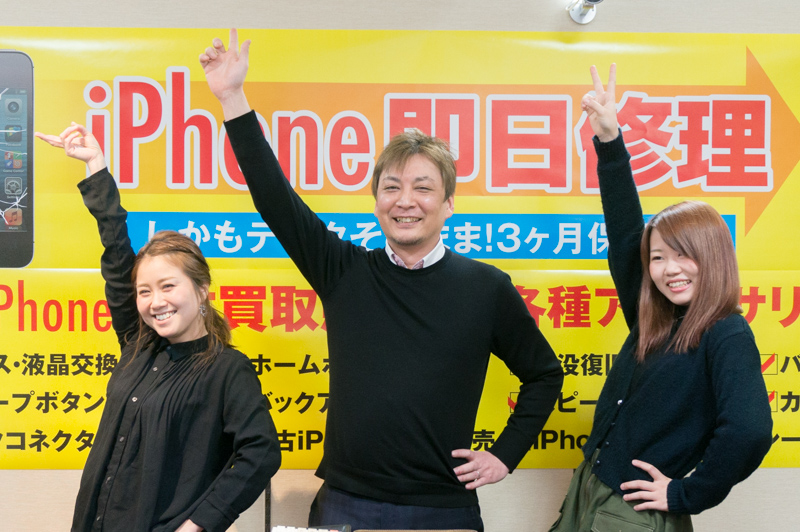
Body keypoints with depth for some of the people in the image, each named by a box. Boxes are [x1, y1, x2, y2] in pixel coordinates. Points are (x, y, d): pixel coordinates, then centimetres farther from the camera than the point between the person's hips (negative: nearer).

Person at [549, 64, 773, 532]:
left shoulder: (727, 336, -15)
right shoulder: (653, 321, 5)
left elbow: (749, 431, -30)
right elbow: (625, 230, 6)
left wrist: (686, 494, -18)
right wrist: (609, 139, -1)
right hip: (587, 494, 7)